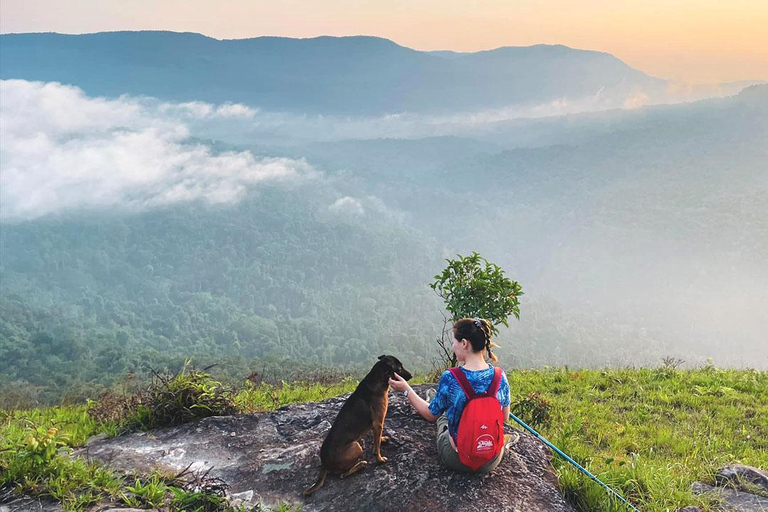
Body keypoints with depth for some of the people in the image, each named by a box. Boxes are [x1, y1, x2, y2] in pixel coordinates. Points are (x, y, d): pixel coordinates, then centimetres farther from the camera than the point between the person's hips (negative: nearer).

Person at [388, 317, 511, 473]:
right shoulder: (500, 377, -15)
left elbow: (431, 415, -6)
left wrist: (406, 390, 5)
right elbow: (504, 417, 2)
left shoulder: (450, 378, -23)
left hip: (457, 460, -2)